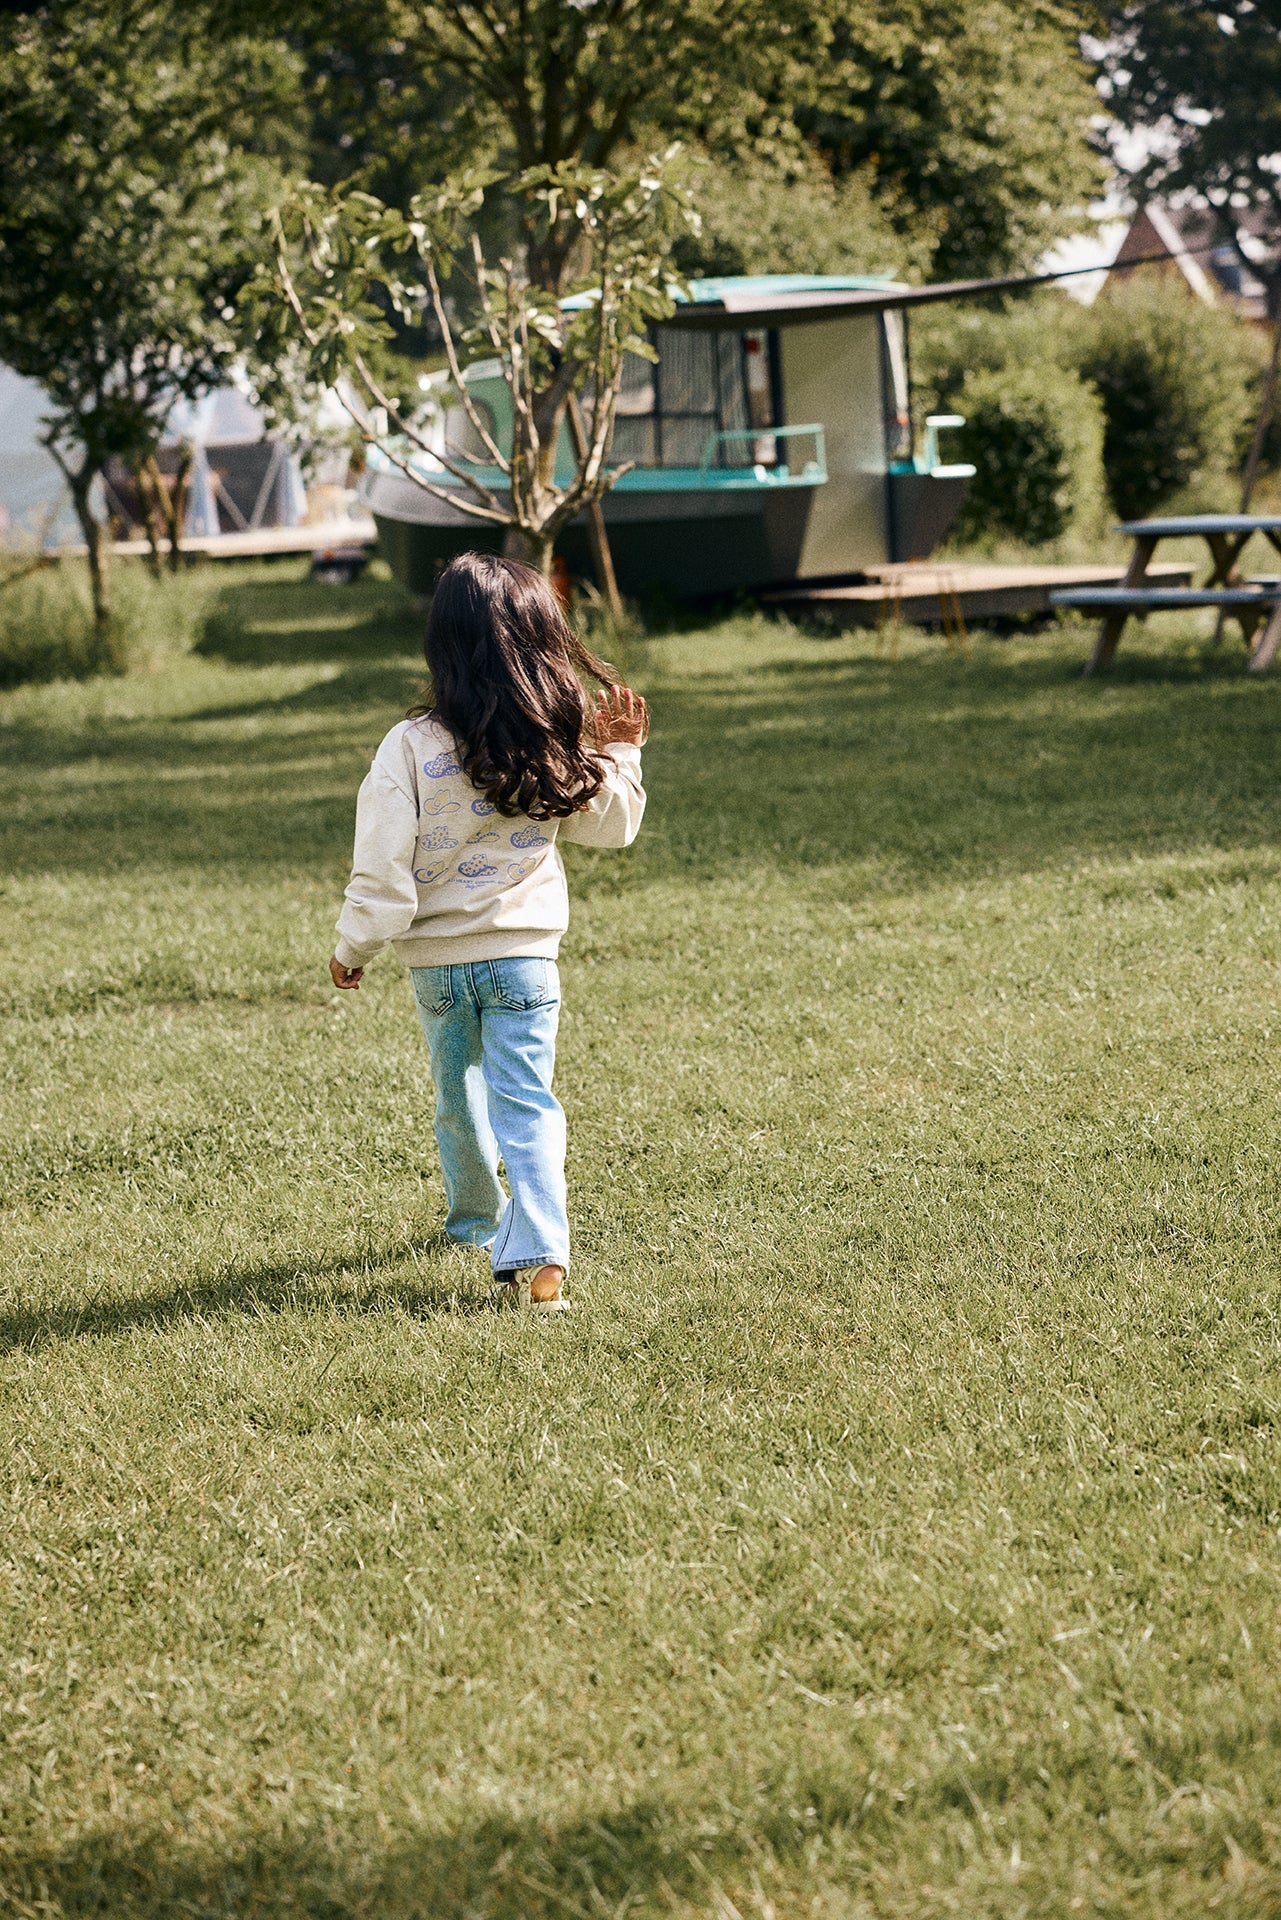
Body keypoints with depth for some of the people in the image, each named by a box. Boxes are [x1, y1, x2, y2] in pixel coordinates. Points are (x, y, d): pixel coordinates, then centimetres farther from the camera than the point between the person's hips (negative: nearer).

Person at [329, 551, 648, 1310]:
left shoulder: (410, 748, -15)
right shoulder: (557, 750, -9)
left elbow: (383, 870, -12)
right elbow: (612, 823, 8)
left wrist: (353, 948, 1)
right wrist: (620, 753, 20)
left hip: (436, 961, 0)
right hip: (524, 955, 0)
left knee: (458, 1094, 21)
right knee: (526, 1104, -1)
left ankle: (476, 1217, 42)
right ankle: (536, 1255, -16)